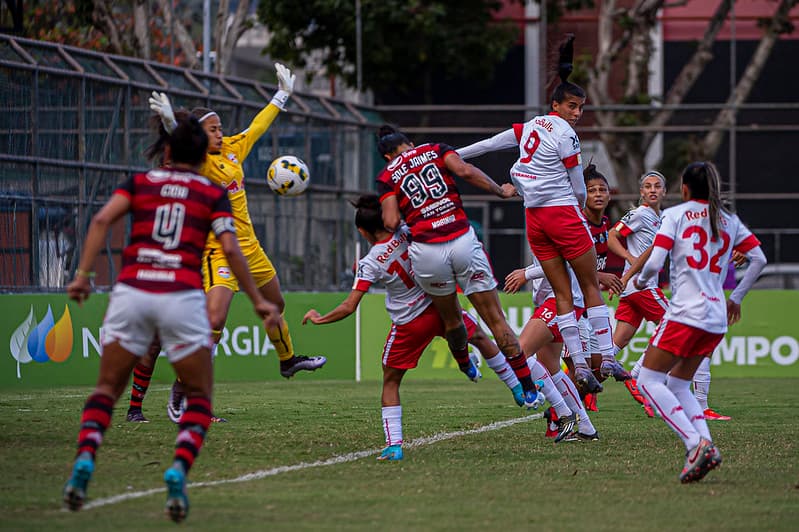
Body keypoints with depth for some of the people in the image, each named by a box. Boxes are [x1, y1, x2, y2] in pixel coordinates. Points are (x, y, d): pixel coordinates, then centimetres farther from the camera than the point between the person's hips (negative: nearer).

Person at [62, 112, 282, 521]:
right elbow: (230, 248, -2)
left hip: (131, 290, 1)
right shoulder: (213, 193, 12)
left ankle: (84, 460, -14)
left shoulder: (140, 182, 16)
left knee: (107, 387, 13)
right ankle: (179, 470, -14)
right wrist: (258, 301, 2)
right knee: (199, 396, 12)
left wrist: (83, 274, -5)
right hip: (182, 298, -1)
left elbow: (103, 219, -1)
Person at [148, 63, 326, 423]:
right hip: (218, 253, -8)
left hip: (249, 248, 8)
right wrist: (170, 121, -58)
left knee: (275, 305, 26)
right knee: (214, 320, -21)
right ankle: (179, 393, -14)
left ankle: (288, 360, 52)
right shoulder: (199, 162, -17)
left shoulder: (233, 149, 5)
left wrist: (282, 94, 29)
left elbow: (258, 126, 20)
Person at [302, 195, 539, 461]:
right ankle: (519, 391, 38)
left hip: (409, 325, -3)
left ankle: (394, 445, 3)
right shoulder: (407, 233, -9)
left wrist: (319, 318, -1)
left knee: (390, 381, 14)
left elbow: (349, 307, -15)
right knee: (479, 337, 29)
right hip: (440, 306, 3)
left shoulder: (370, 264, -15)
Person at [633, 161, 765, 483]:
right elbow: (759, 259, 13)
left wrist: (640, 281, 12)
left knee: (649, 380, -3)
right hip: (717, 319, 7)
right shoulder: (729, 221, 16)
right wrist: (736, 298, 23)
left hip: (685, 313, -7)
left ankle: (696, 444, -21)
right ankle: (706, 448, -4)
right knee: (678, 385, 17)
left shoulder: (675, 215, 1)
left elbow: (654, 263, -9)